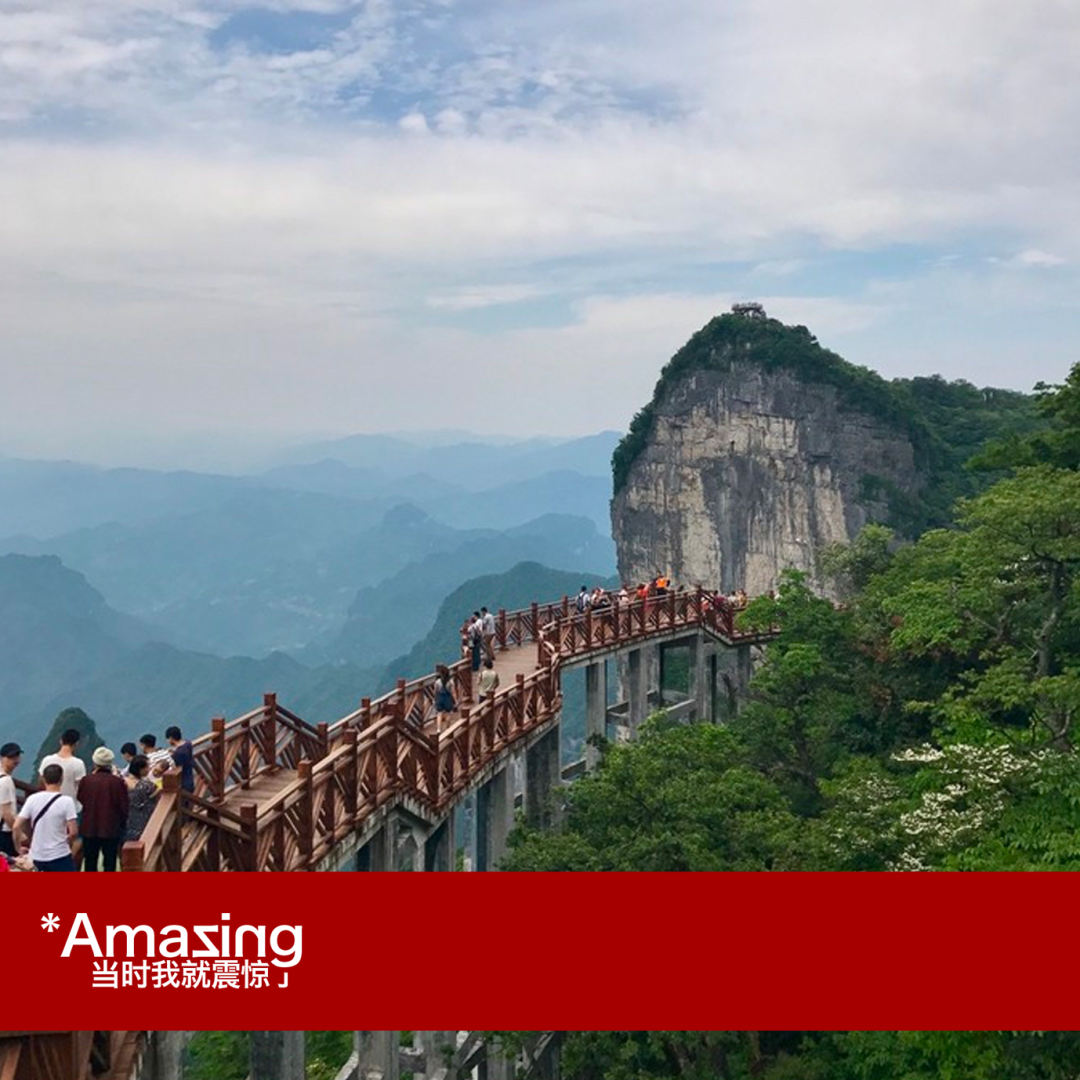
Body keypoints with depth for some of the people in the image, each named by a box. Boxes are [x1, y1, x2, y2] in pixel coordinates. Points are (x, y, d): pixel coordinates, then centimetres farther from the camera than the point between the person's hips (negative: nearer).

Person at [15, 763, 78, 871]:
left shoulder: (32, 799, -2)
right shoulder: (66, 801, -13)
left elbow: (17, 826, -5)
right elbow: (73, 832, -16)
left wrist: (19, 848, 10)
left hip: (37, 856, 5)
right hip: (60, 856, -4)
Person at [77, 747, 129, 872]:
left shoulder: (86, 780, -10)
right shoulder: (118, 782, -14)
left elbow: (80, 800, 7)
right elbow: (124, 807, -7)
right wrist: (122, 824, 11)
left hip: (89, 828, 2)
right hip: (111, 829, -2)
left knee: (90, 862, 15)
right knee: (110, 862, 8)